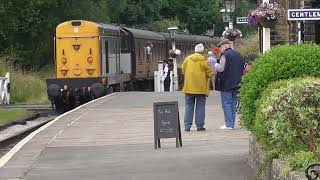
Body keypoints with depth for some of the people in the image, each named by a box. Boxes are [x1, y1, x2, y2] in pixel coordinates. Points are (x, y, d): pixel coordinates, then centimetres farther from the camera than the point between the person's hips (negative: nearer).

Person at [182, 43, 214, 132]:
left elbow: (183, 71, 10)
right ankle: (199, 126, 3)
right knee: (200, 107, 5)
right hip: (201, 87, -2)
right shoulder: (204, 61, -8)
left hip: (189, 87, 2)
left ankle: (187, 126, 5)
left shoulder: (187, 59, 1)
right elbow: (210, 74, -5)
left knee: (189, 107, 7)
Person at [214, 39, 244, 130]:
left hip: (226, 84, -7)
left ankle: (228, 124, -6)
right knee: (233, 104, 12)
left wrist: (216, 65, 4)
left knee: (226, 104, -3)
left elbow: (221, 68, -15)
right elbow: (242, 69, 18)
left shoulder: (225, 55, -12)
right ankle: (232, 124, 14)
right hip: (236, 84, 7)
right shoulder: (239, 55, 13)